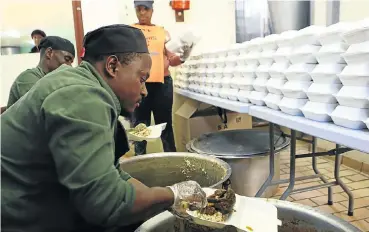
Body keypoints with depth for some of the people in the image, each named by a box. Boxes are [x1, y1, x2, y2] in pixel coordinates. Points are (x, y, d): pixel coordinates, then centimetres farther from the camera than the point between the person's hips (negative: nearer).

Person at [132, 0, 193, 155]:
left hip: (162, 83, 1)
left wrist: (182, 57, -8)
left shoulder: (162, 32, 12)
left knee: (165, 123, 8)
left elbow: (171, 59, 12)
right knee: (140, 125, 5)